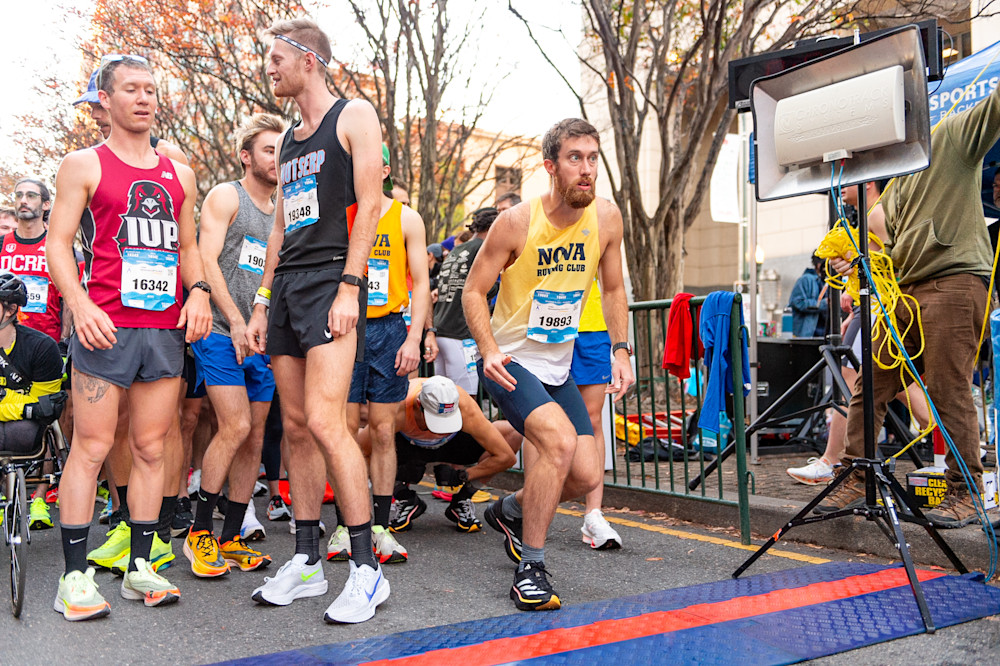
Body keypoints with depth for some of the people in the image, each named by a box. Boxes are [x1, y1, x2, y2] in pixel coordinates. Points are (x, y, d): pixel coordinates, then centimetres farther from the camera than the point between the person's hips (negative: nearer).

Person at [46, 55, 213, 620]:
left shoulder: (179, 174, 18)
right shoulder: (84, 165, 6)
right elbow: (58, 243, 0)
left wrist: (198, 291, 3)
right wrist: (80, 304, -15)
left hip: (167, 330, 4)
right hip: (105, 329, -4)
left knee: (151, 449, 6)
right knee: (92, 447, -4)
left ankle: (140, 567, 15)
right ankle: (76, 577, 3)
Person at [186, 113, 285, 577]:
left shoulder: (281, 213, 19)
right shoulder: (225, 197, 0)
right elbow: (206, 260, -10)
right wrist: (236, 321, -17)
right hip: (222, 333, -6)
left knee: (254, 439, 4)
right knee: (235, 427, -16)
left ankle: (230, 539, 13)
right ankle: (199, 533, 0)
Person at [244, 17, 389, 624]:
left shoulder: (354, 116, 1)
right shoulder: (289, 140, 24)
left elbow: (369, 204, -9)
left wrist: (349, 288, -18)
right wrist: (262, 303, 17)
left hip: (332, 279, -8)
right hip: (286, 283, 8)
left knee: (325, 421, -19)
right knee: (296, 427, 6)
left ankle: (367, 569, -11)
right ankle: (307, 563, 13)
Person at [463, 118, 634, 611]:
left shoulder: (607, 218, -4)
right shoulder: (516, 222, -17)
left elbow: (613, 290, 10)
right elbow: (473, 291, -10)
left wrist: (621, 350, 0)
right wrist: (489, 350, -25)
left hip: (559, 367, 5)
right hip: (510, 361, -5)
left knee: (586, 477, -2)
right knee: (560, 440, -29)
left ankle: (510, 510, 31)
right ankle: (530, 568, -12)